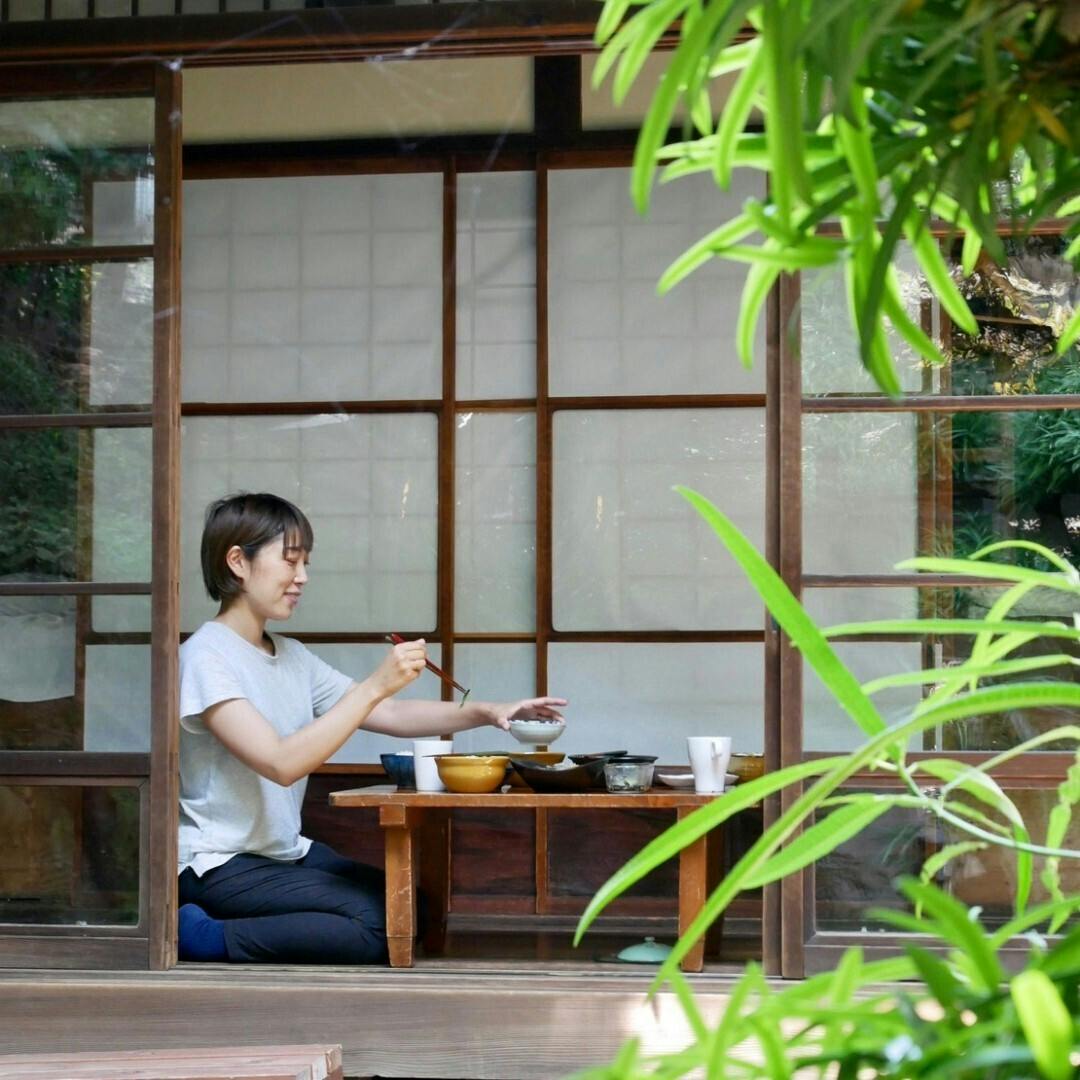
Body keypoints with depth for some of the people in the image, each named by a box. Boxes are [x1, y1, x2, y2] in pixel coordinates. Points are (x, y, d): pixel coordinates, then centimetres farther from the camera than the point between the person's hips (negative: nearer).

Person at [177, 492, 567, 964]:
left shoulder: (292, 657, 11)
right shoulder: (206, 658, -15)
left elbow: (391, 714, 9)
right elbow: (281, 762, -26)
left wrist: (486, 712, -5)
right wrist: (375, 685, -27)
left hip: (285, 853, 9)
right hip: (218, 866, -9)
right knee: (377, 927, -23)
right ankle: (208, 936, -10)